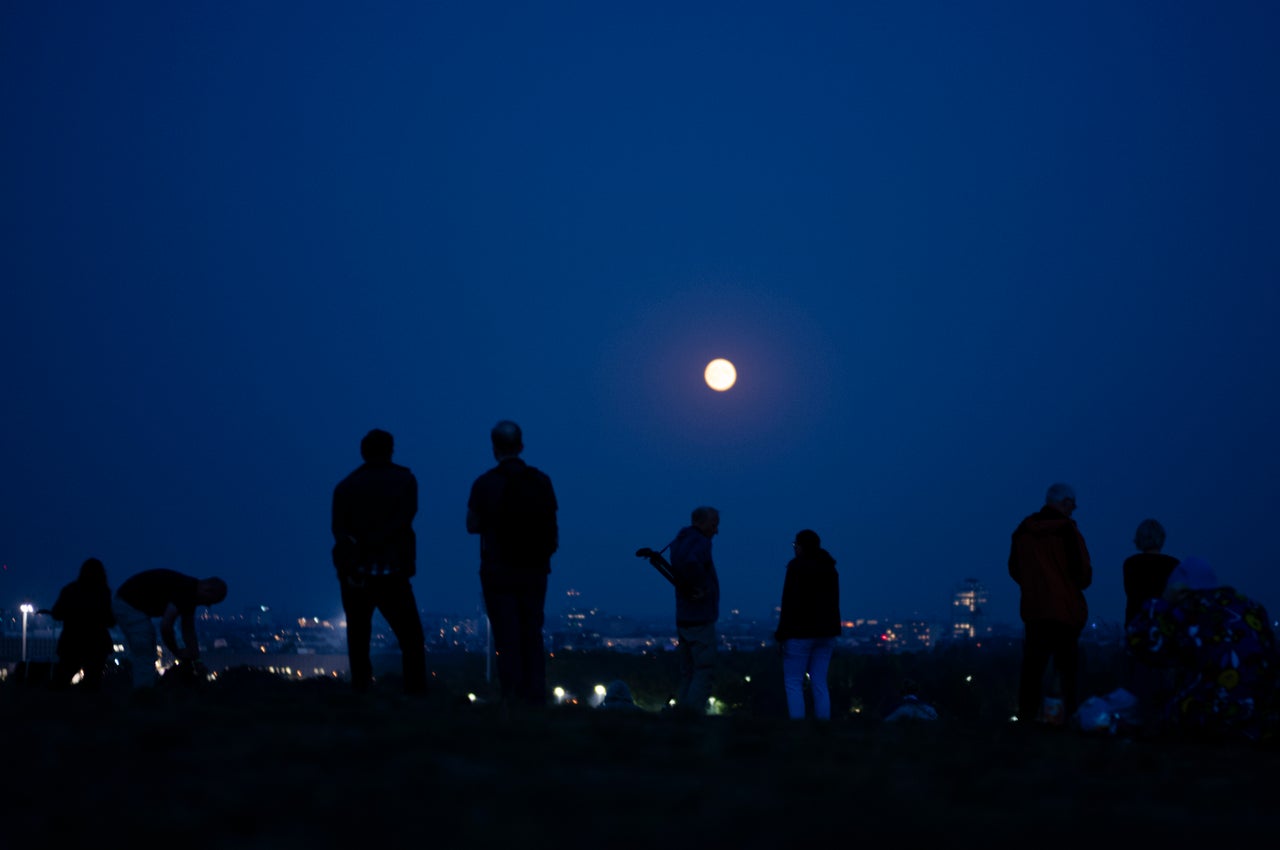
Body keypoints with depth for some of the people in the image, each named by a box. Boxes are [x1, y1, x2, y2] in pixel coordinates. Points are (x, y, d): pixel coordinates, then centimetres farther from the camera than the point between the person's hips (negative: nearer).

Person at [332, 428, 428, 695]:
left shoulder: (345, 486, 8)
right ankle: (415, 691, -6)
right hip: (391, 572, -2)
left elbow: (339, 529, -4)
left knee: (358, 639, 8)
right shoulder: (404, 480, 4)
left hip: (355, 574, 2)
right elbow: (401, 522, -9)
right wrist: (374, 544, -10)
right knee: (411, 637, 4)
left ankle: (361, 692, 3)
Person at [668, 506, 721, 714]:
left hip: (683, 617, 9)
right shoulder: (700, 542, -16)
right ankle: (694, 712, -10)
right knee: (705, 671, -5)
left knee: (688, 673, 13)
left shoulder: (681, 541, 12)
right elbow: (691, 563, -37)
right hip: (700, 619, -9)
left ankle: (682, 712, 13)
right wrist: (700, 589, -23)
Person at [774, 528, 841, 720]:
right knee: (819, 683, 8)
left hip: (800, 632, -7)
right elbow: (833, 602, 14)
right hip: (826, 632, 7)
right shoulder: (829, 568, 12)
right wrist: (830, 630, 18)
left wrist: (781, 634, -11)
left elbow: (790, 602, -14)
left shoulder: (796, 566, -10)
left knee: (793, 682, -3)